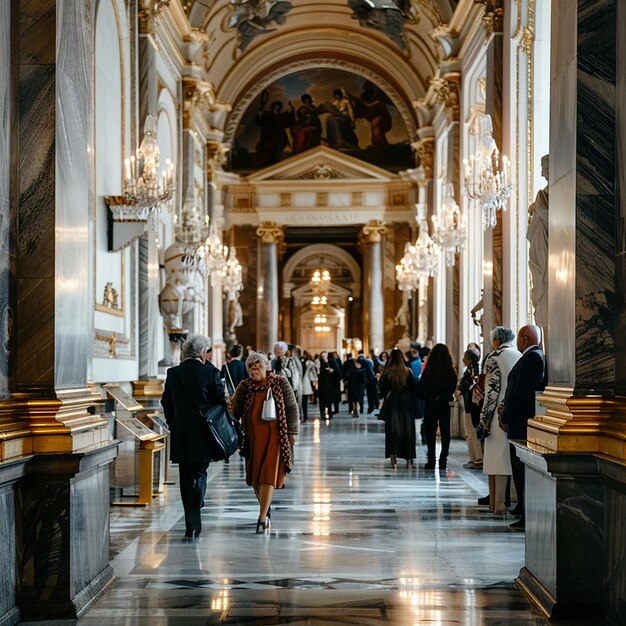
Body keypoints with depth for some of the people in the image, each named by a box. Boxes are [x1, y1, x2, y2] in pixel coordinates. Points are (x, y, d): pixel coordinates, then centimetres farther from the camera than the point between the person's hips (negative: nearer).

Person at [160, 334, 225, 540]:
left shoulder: (173, 373, 2)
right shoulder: (211, 372, -7)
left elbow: (166, 403, 7)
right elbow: (220, 402, -5)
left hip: (180, 435, 3)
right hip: (203, 435, -3)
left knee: (185, 478, 12)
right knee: (198, 475, 2)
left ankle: (192, 524, 18)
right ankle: (193, 526, -9)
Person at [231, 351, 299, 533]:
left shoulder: (280, 383, 0)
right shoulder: (245, 387, 6)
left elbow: (292, 408, 3)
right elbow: (236, 410, 0)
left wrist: (292, 432, -1)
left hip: (274, 437, -3)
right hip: (253, 438, 3)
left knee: (268, 475, -10)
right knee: (254, 477, 8)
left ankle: (262, 519, -10)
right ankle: (266, 510, 30)